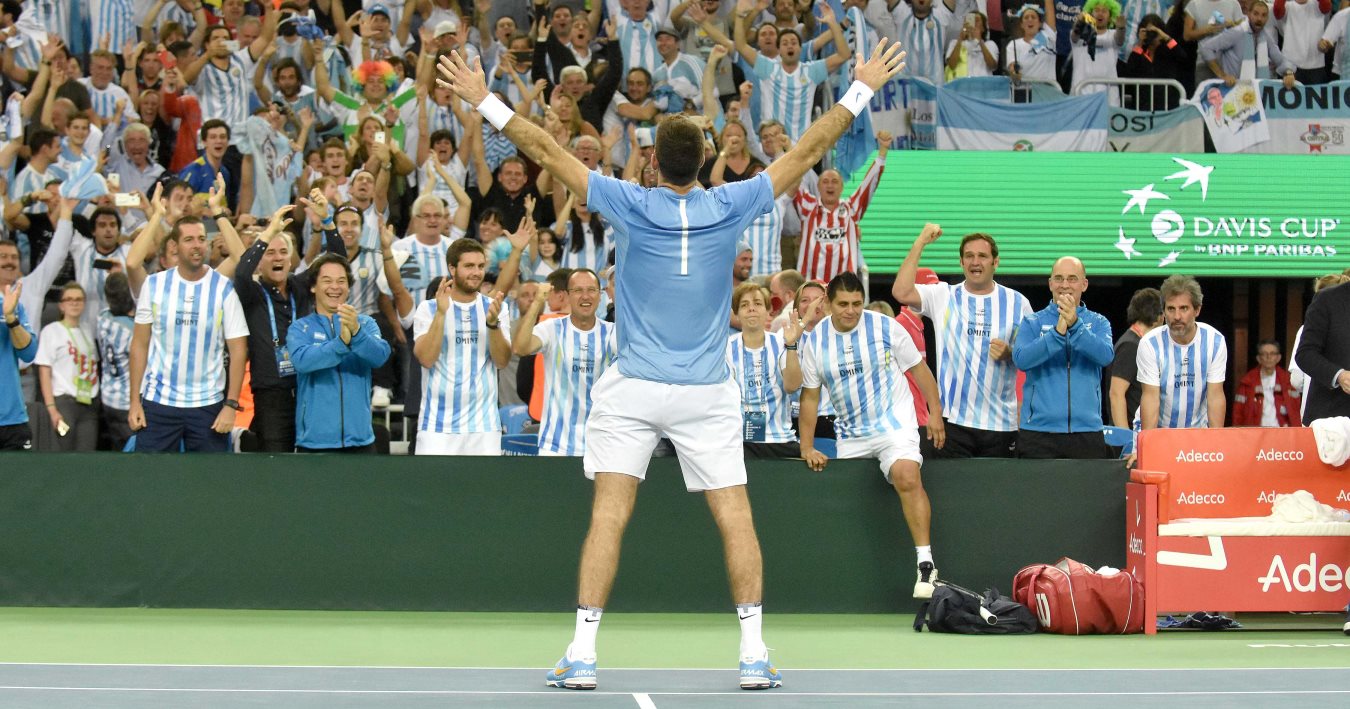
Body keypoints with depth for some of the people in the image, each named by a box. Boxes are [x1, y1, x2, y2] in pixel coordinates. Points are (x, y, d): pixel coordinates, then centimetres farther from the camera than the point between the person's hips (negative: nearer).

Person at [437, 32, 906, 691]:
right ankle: (754, 654, 2)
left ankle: (582, 654, -6)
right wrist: (861, 90, 11)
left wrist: (486, 100, 4)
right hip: (707, 391, 1)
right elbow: (808, 149, 3)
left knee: (608, 517, -2)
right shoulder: (730, 207, -5)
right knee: (735, 518, 6)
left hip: (632, 389, -1)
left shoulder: (631, 206, -8)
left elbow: (546, 149, -4)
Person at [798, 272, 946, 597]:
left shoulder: (886, 327, -6)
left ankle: (926, 563, -32)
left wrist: (935, 411, 0)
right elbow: (810, 396, 8)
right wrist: (807, 447, 5)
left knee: (907, 476, -29)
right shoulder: (815, 341, 1)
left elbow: (918, 368, 4)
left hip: (894, 423, -5)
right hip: (850, 434, 5)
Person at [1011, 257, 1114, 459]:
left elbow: (1105, 356, -10)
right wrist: (1058, 332, -23)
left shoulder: (1098, 323, 10)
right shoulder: (1032, 323, 7)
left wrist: (1075, 325, -24)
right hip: (1038, 432, -1)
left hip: (1087, 432, 1)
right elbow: (1021, 359, -11)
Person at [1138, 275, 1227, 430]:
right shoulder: (1150, 344, -12)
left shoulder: (1215, 341, -8)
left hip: (1198, 430, 1)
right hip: (1158, 429, -1)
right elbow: (1150, 398, -16)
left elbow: (1215, 396, -9)